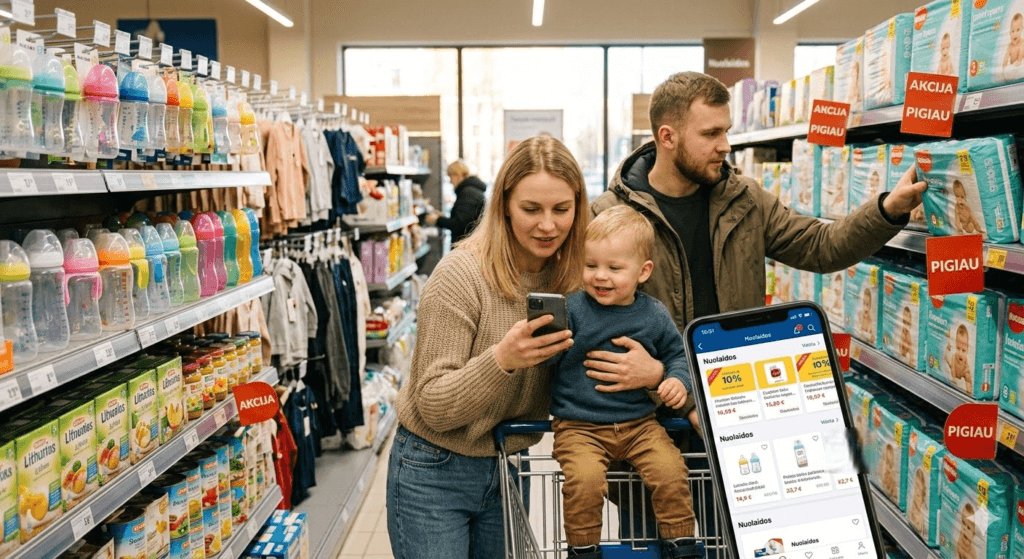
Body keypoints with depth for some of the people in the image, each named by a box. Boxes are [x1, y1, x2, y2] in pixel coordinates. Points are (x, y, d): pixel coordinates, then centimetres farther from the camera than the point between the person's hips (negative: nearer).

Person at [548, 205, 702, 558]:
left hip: (639, 423, 3)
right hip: (578, 426, -2)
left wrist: (678, 380, -2)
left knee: (671, 470, -16)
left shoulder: (654, 315, 4)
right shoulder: (573, 309, -6)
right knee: (584, 479, -25)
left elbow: (676, 353, 17)